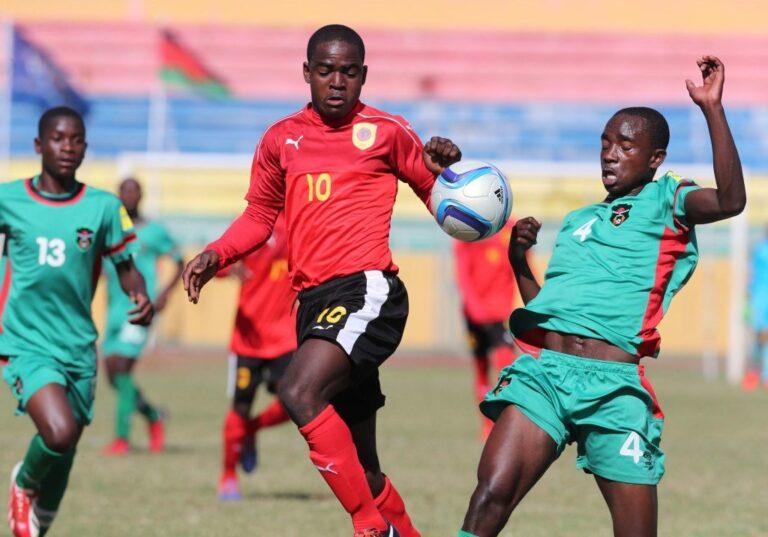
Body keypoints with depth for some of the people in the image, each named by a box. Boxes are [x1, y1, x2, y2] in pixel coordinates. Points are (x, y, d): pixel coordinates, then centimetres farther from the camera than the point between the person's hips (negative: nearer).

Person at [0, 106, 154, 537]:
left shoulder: (103, 207, 1)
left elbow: (125, 264, 9)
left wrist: (140, 296, -12)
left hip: (79, 347, 3)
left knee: (64, 457, 9)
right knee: (60, 433, -25)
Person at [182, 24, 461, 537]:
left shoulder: (386, 131, 4)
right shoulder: (282, 139, 15)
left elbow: (442, 200, 10)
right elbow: (260, 217, 24)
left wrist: (444, 168, -11)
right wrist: (215, 255, 7)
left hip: (367, 289, -6)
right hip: (314, 301, 6)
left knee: (300, 392, -30)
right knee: (361, 469, 9)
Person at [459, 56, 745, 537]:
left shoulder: (666, 201, 9)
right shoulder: (577, 222, 26)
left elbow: (730, 200, -13)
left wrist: (712, 110, -16)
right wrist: (519, 262, 13)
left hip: (613, 386, -4)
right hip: (544, 371, 4)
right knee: (490, 498, -17)